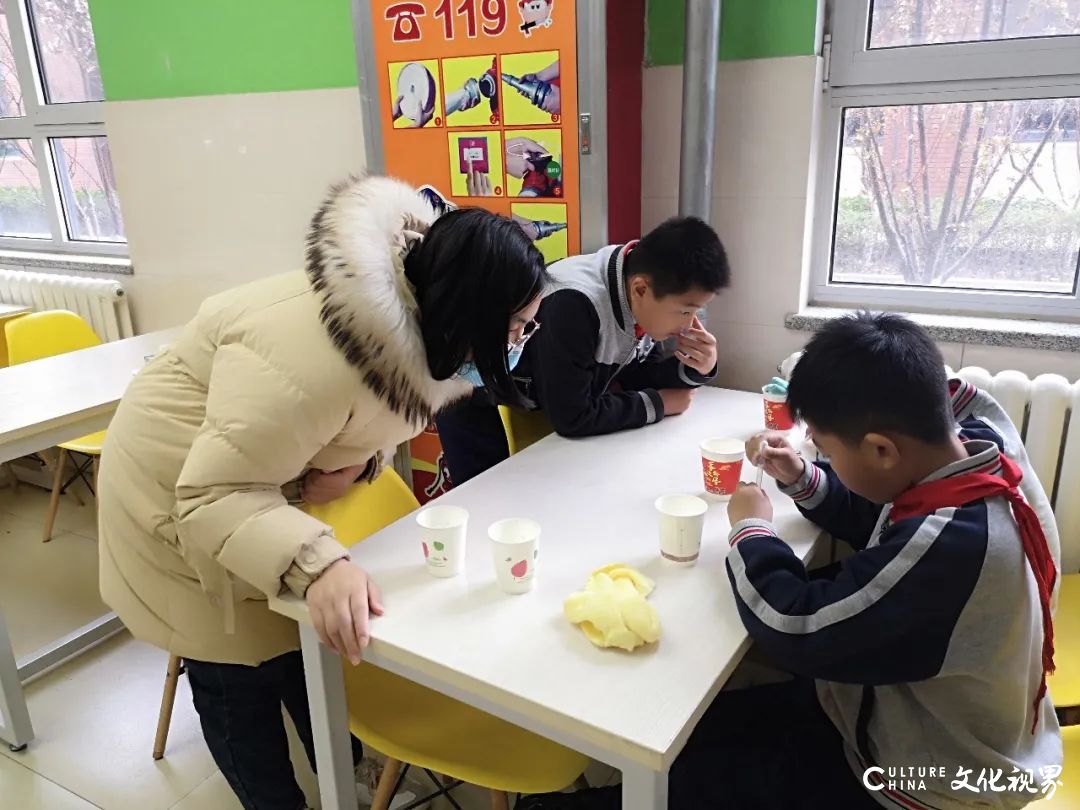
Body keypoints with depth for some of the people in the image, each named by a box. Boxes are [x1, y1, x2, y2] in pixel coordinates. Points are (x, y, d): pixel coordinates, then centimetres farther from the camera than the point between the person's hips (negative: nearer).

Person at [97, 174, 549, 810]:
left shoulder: (417, 318, -14)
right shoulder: (314, 355, -41)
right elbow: (215, 495, -37)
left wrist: (358, 459, -18)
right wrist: (317, 566, -50)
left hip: (275, 481, 7)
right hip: (180, 493, -7)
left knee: (307, 640, 18)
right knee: (240, 670, 5)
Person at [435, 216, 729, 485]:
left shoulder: (644, 297, -14)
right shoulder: (574, 304, -38)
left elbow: (639, 374, -1)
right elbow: (572, 417, -33)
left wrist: (694, 370, -20)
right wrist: (657, 403, -22)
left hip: (533, 394, 7)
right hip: (473, 392, -7)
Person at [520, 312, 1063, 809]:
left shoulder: (951, 544, -40)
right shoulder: (970, 445, -11)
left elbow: (797, 630, -31)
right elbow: (874, 520, 9)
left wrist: (751, 531, -15)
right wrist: (801, 479, -7)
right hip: (929, 715, 8)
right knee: (707, 724, 10)